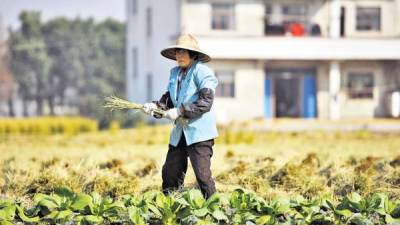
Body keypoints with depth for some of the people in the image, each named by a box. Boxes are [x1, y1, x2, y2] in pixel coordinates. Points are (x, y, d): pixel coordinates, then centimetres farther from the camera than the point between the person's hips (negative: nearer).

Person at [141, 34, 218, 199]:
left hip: (199, 132, -8)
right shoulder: (175, 73, 16)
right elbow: (169, 99, 17)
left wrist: (180, 111, -20)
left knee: (202, 175, -11)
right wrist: (155, 106, -4)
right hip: (179, 133, 8)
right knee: (170, 173, 8)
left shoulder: (202, 72, -9)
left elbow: (206, 102, -18)